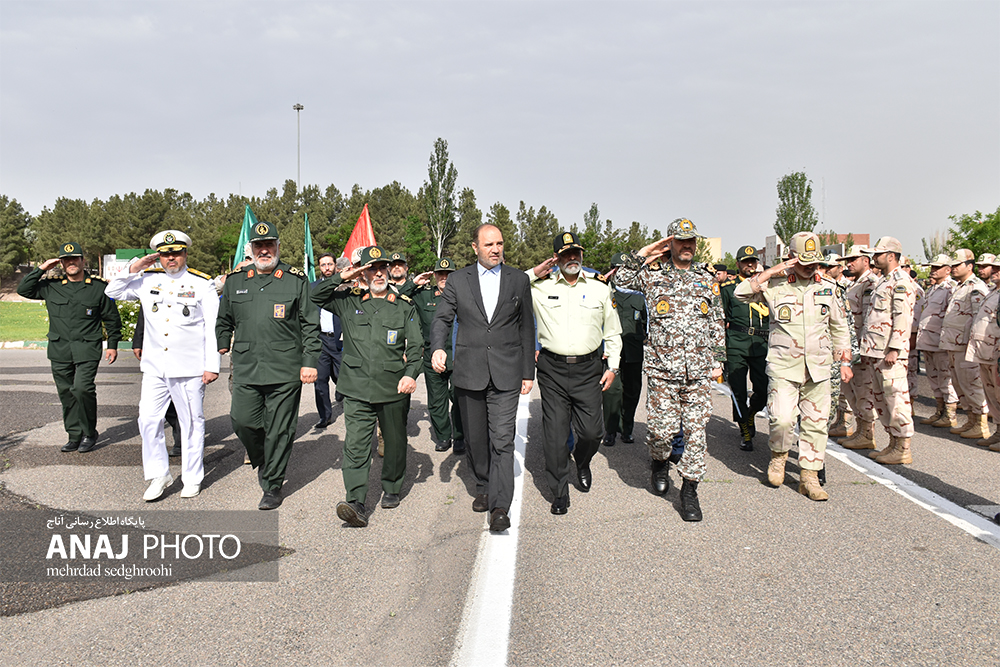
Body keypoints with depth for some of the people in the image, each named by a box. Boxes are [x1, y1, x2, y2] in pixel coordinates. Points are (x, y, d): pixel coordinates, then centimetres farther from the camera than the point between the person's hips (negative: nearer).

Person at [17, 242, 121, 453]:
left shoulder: (98, 287, 5)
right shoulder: (51, 287, 11)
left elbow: (111, 317, 9)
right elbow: (24, 290, 9)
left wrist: (112, 344, 6)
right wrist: (41, 269, 3)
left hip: (87, 349, -4)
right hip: (59, 350, 4)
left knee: (82, 388, -17)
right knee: (66, 393, 6)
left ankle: (89, 435, -1)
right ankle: (75, 436, 16)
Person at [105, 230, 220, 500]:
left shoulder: (202, 283, -1)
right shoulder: (147, 280, 9)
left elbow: (213, 328, -3)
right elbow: (112, 292, 15)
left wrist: (212, 366, -8)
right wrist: (133, 269, 0)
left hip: (189, 368, -3)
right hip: (154, 367, 4)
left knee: (191, 423, 5)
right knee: (148, 420, 2)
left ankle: (192, 478, 18)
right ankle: (159, 476, 16)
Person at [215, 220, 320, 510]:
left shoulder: (296, 280, 2)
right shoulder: (235, 281, 12)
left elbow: (310, 325, 1)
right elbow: (224, 321, 23)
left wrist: (310, 362, -4)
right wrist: (220, 350, 16)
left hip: (285, 370, -3)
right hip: (245, 369, 3)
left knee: (279, 430, 2)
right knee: (242, 421, 0)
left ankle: (273, 485, 16)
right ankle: (262, 462, 30)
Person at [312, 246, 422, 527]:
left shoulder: (405, 306, 7)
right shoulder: (350, 302, 9)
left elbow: (415, 346, 3)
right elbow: (316, 296, 12)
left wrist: (411, 374, -14)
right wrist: (341, 278, -1)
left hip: (394, 389, 0)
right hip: (357, 390, 0)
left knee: (394, 442, 13)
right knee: (355, 445, -10)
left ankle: (391, 489, 33)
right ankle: (356, 505, -14)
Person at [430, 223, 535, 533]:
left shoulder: (519, 280, 6)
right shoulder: (458, 280, 6)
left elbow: (526, 328, 8)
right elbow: (441, 318, 2)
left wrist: (528, 371, 5)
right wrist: (438, 347, -19)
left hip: (506, 373, -1)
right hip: (469, 373, 2)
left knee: (502, 440, -8)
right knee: (474, 438, 13)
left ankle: (500, 507, -6)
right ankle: (483, 487, 34)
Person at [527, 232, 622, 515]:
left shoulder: (600, 289, 9)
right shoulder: (539, 289, 4)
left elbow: (612, 332, 15)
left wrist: (612, 366, 8)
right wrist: (533, 274, 0)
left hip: (588, 369, 1)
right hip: (552, 369, -1)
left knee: (592, 431, 0)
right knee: (555, 434, 0)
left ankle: (582, 463, 35)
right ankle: (559, 493, 15)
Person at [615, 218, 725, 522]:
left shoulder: (707, 278, 14)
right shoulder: (654, 274, 7)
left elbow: (717, 323, 17)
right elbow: (623, 278, -1)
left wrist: (718, 359, 12)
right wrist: (643, 254, -5)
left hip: (699, 370, 2)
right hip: (662, 368, -2)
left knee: (696, 429, 1)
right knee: (662, 428, -4)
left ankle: (689, 489, 12)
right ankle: (659, 461, 29)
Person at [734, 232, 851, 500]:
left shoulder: (828, 287, 10)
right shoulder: (775, 285, -1)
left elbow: (839, 326, 19)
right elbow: (741, 293, -13)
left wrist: (845, 362, 15)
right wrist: (771, 273, -15)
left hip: (818, 366, 4)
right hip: (783, 365, -3)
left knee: (816, 422, 4)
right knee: (782, 418, -14)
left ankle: (809, 477, 15)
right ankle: (779, 456, 17)